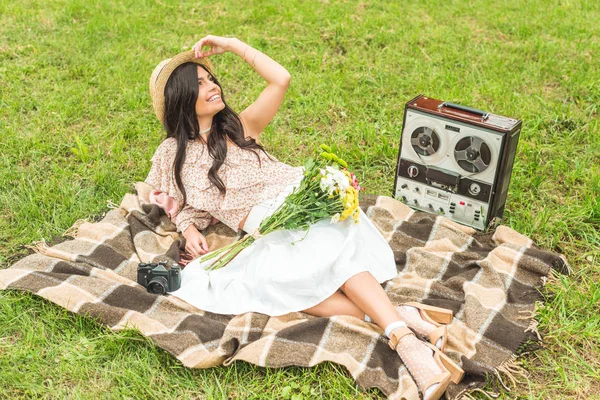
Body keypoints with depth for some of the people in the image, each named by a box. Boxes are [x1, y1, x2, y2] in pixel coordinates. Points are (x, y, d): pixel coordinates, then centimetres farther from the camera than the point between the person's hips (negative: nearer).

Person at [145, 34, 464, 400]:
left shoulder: (239, 127, 14)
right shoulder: (173, 154, 16)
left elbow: (281, 79, 2)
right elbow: (180, 206, 22)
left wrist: (232, 44, 5)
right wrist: (189, 230, -1)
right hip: (266, 232, 1)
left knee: (329, 246, -34)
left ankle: (403, 336, -46)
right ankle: (402, 318, -41)